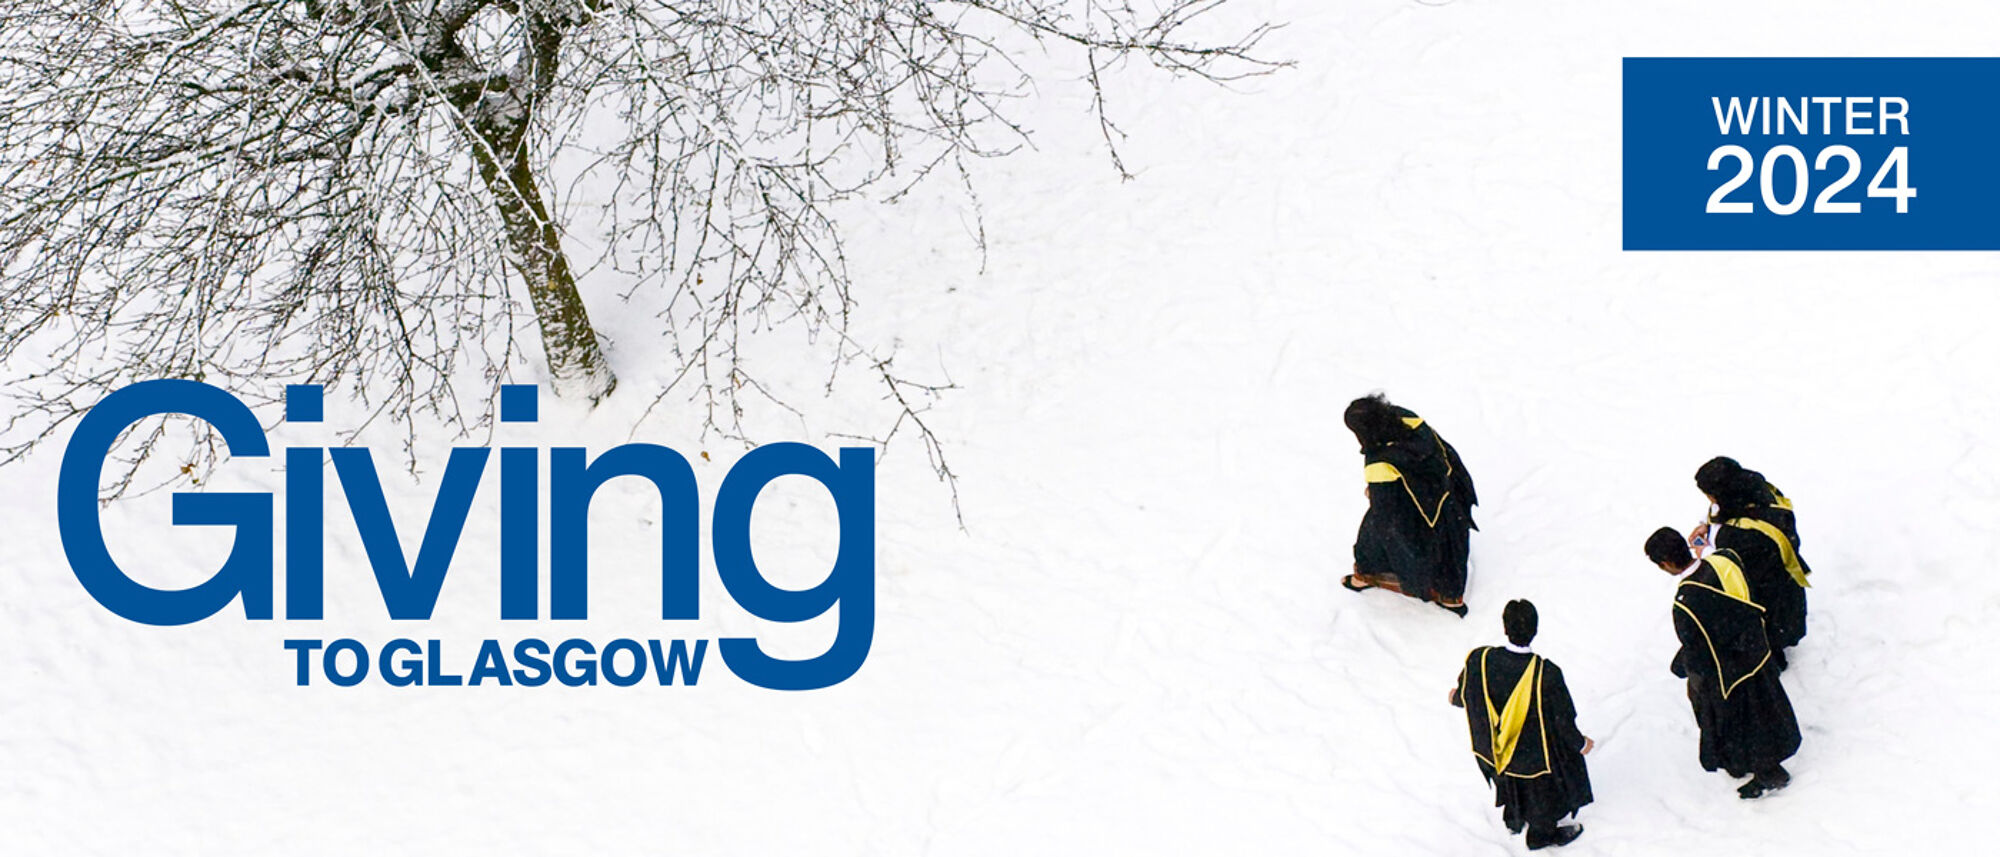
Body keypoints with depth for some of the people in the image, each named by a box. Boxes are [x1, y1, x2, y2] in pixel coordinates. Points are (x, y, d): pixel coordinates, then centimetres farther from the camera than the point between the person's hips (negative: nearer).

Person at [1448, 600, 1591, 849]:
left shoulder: (1479, 660, -30)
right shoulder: (1546, 674, -39)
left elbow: (1464, 695, -9)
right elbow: (1562, 719, -23)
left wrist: (1456, 698, 17)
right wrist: (1580, 744, -2)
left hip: (1496, 747, 3)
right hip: (1535, 753, -3)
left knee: (1509, 781, 35)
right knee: (1542, 790, 29)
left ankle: (1513, 819, 63)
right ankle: (1542, 834, 56)